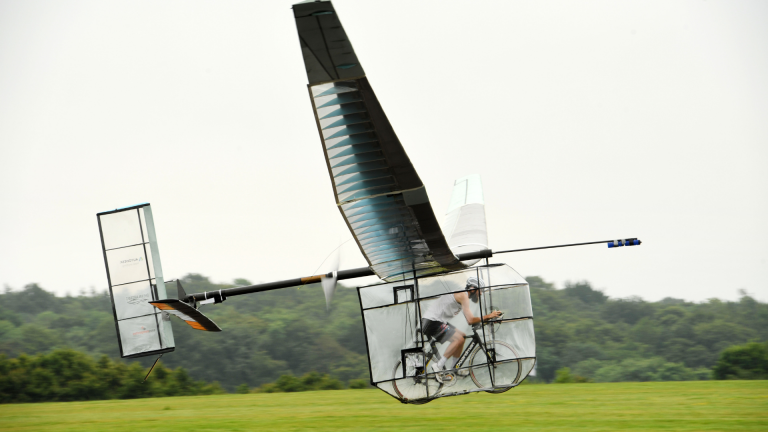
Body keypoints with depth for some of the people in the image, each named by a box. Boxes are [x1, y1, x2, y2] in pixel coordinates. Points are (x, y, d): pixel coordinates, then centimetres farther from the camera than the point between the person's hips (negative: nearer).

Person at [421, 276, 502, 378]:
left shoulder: (461, 295, 18)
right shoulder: (463, 296, -14)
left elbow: (469, 320, 21)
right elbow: (470, 320, -22)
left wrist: (486, 319, 11)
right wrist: (488, 316, -13)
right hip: (432, 322, -11)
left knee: (462, 336, 17)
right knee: (459, 339, -19)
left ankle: (451, 368, 18)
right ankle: (438, 366, -12)